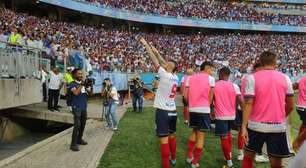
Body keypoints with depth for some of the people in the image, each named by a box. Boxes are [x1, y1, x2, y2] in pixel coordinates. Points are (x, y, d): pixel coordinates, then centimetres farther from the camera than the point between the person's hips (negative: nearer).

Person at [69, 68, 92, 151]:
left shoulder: (84, 83, 11)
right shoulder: (73, 84, -6)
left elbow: (90, 93, 9)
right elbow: (76, 93, -24)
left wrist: (91, 87, -8)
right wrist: (81, 85, -25)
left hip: (84, 107, 7)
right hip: (76, 107, -7)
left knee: (83, 124, 14)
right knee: (77, 125, -11)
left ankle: (79, 139, 30)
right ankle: (73, 144, -6)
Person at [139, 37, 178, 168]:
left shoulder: (165, 75, -13)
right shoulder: (176, 77, 6)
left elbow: (154, 60, -8)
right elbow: (165, 63, 18)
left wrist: (146, 45, 0)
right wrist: (157, 52, 23)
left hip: (163, 111, -7)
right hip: (173, 111, 8)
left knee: (164, 139, -5)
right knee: (172, 136, 22)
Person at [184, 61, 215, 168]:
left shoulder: (190, 78, 10)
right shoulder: (210, 78, -3)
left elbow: (185, 95, 5)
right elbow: (210, 97, -2)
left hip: (192, 109, 5)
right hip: (204, 110, -5)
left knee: (194, 132, 23)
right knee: (201, 136, 5)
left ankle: (189, 156, 25)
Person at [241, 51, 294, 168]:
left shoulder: (252, 78, -4)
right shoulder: (285, 78, 4)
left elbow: (248, 103, -11)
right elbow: (290, 105, 6)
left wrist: (244, 126, -10)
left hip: (256, 125, -1)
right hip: (278, 126, 2)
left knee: (248, 157, 16)